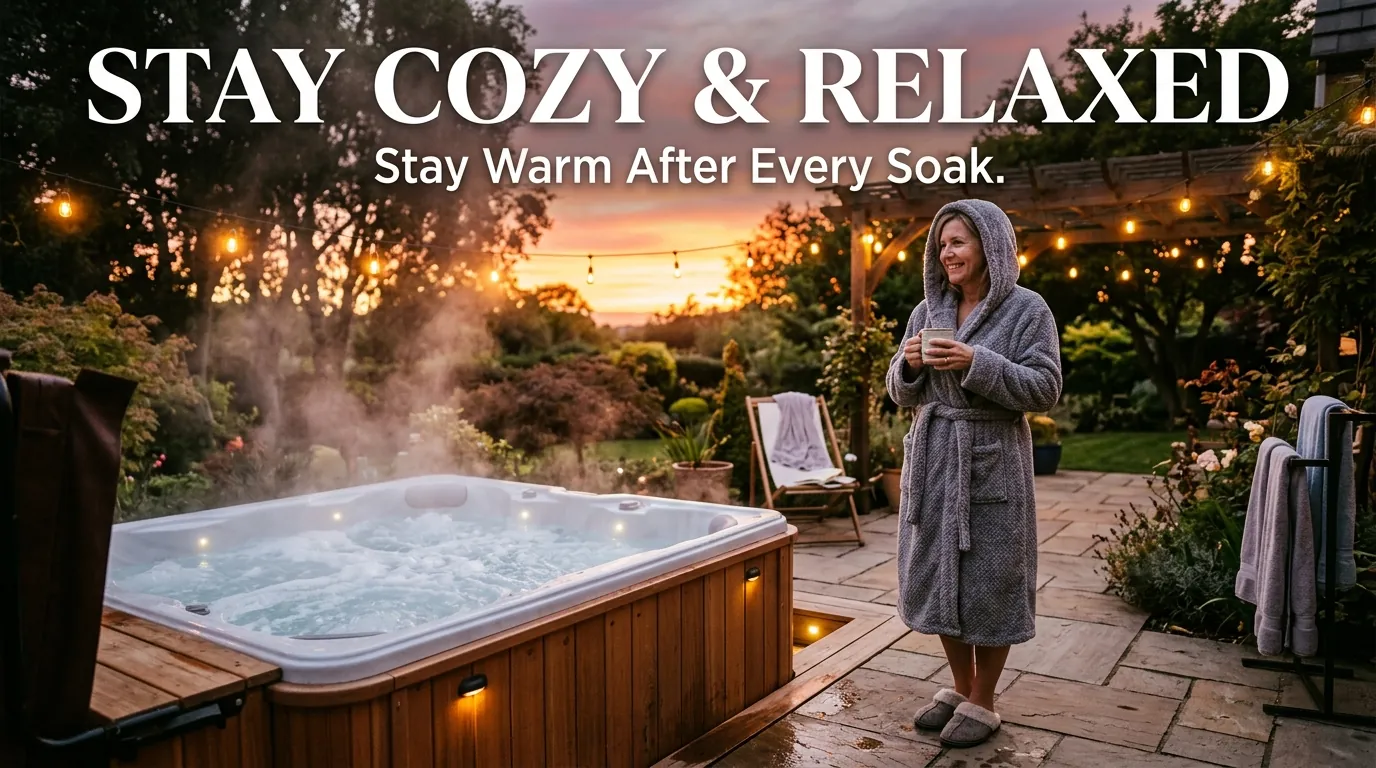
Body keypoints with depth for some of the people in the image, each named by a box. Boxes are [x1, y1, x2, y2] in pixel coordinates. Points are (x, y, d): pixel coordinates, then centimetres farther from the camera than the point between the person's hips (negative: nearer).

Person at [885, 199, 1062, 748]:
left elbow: (1046, 390, -11)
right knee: (940, 574, 12)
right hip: (932, 457, 5)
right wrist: (909, 363, -10)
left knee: (988, 580, 3)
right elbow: (903, 394, 12)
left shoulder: (1026, 309, -5)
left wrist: (976, 364, -21)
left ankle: (982, 704, 20)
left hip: (991, 461, -5)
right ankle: (960, 687, 30)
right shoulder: (928, 309, 9)